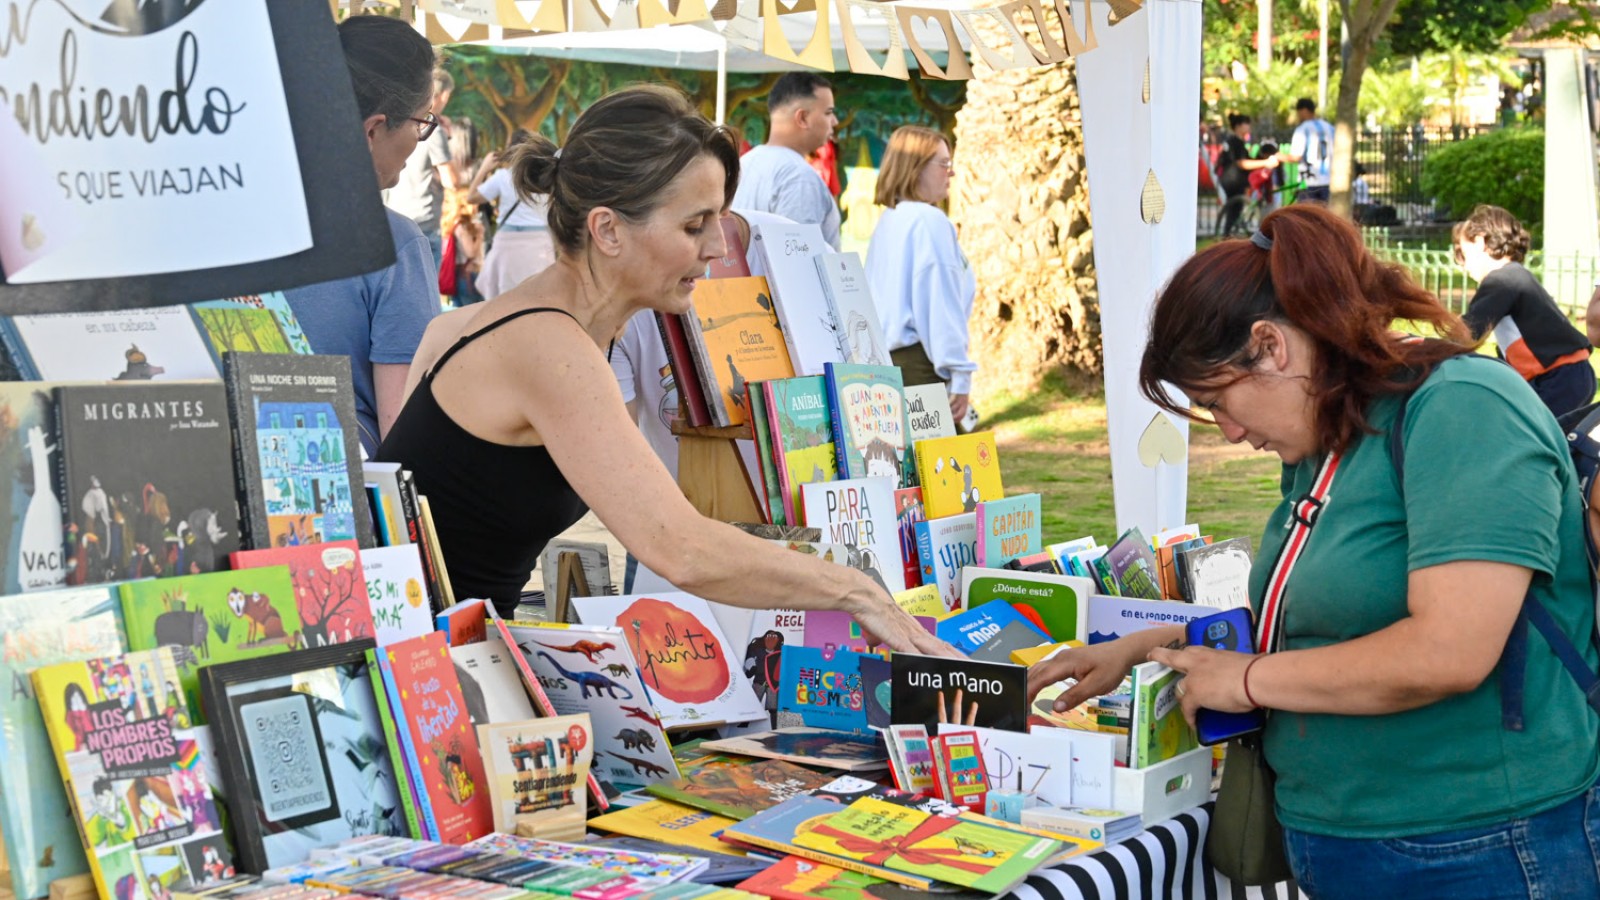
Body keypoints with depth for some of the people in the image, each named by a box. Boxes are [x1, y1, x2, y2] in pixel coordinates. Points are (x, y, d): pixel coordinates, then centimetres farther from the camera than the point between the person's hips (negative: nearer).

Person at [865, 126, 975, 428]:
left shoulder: (888, 221, 16)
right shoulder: (929, 221, -10)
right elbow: (940, 299, -16)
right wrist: (960, 375, -15)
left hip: (884, 360, 9)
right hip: (919, 361, -9)